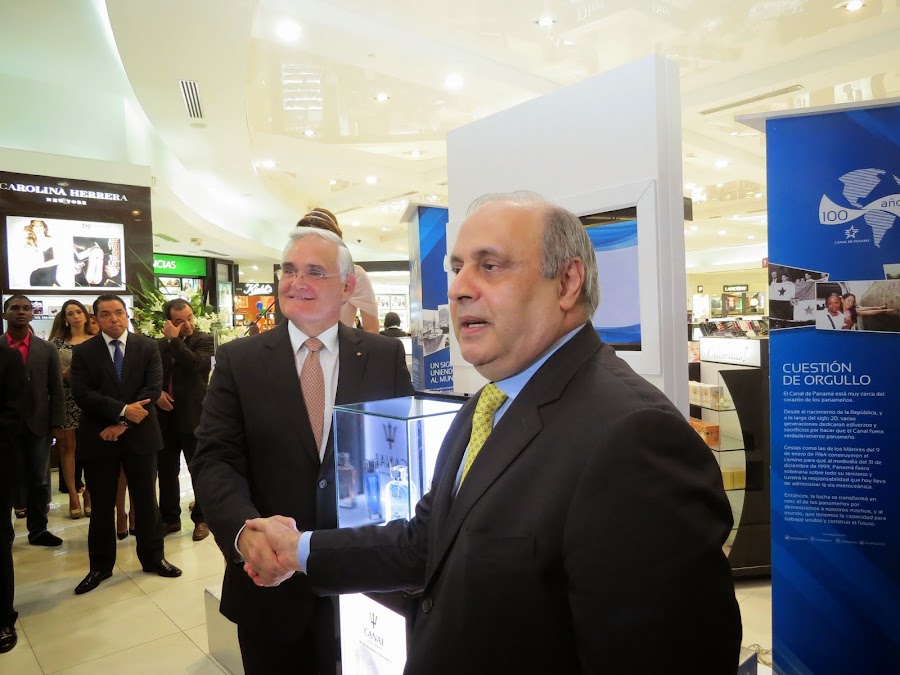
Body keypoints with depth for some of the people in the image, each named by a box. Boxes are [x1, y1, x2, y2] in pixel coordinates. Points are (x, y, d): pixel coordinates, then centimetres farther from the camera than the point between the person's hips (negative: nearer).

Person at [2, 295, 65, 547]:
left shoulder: (47, 349, 5)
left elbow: (56, 390, 4)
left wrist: (56, 423, -2)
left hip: (38, 425, 1)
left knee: (39, 481, 7)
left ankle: (38, 530, 19)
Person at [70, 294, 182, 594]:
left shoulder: (147, 347, 2)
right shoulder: (83, 352, 2)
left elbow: (153, 388, -7)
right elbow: (82, 393, -9)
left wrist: (122, 424, -14)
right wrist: (122, 410, -19)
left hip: (139, 435, 0)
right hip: (99, 437, 0)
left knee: (146, 500, 10)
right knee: (102, 505, 9)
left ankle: (152, 557, 24)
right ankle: (100, 566, 24)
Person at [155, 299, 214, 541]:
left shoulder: (205, 340, -5)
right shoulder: (160, 344, 9)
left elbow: (196, 364, -24)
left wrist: (174, 339, -18)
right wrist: (156, 393, -3)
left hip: (193, 416, -5)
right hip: (165, 417, 5)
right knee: (166, 471, 13)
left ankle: (202, 519, 18)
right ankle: (170, 518, 28)